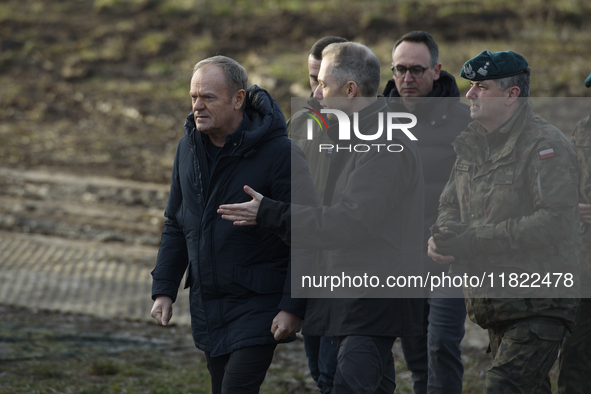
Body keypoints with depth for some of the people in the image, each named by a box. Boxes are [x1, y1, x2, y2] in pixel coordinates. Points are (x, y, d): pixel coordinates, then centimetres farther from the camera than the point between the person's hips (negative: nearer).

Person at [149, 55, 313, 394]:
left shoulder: (279, 152, -16)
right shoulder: (189, 149, 5)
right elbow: (177, 224, 14)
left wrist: (293, 306, -18)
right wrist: (164, 290, 6)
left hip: (259, 303, -7)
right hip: (208, 304, 7)